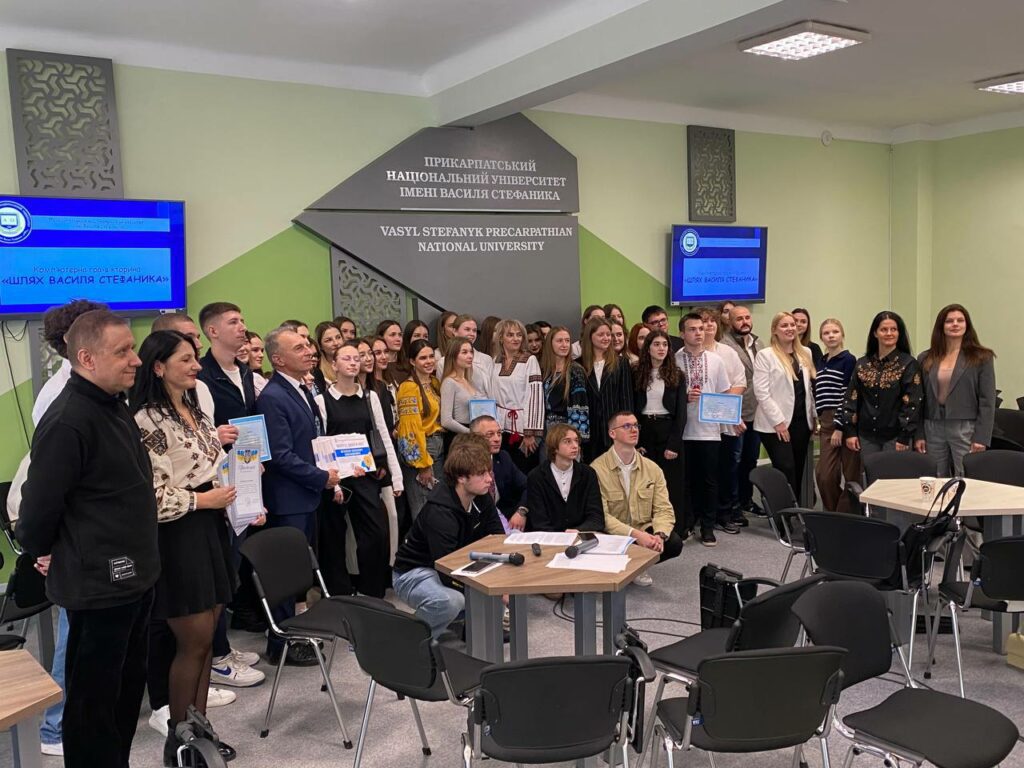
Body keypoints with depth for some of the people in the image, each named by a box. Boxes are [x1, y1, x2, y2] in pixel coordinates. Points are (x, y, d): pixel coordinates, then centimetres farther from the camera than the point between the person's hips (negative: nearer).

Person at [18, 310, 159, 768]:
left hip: (131, 576, 9)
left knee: (127, 689, 22)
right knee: (93, 701, 8)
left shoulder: (114, 406, 8)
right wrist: (42, 553, -3)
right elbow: (39, 502, -20)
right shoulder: (68, 420, -23)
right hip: (98, 584, -9)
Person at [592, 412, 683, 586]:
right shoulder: (597, 469, -12)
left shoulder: (653, 469, 2)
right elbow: (601, 515, -19)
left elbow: (664, 509, -3)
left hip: (644, 533, 4)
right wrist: (635, 534, -29)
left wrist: (659, 535, -25)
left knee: (674, 543, -22)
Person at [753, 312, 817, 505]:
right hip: (776, 424, -5)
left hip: (801, 422, 5)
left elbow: (810, 388, 15)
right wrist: (778, 421, -13)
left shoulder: (806, 354, 12)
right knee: (786, 473, -8)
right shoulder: (766, 356, -4)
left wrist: (813, 417, 8)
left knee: (798, 472, 9)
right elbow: (761, 392, -10)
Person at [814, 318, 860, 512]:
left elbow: (847, 395, -11)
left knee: (850, 474, 1)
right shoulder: (821, 361, 14)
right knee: (823, 474, 1)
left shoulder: (848, 360, -6)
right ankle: (833, 513, 18)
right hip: (827, 424, 6)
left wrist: (840, 427, -14)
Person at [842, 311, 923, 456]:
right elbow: (851, 398, 7)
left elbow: (912, 403, -9)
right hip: (867, 437, 3)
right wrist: (850, 431, 0)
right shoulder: (862, 364, 7)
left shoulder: (909, 364, -4)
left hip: (895, 437, -3)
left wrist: (904, 438, -14)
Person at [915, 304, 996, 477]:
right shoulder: (926, 359, 8)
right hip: (933, 429, 3)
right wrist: (919, 434, 4)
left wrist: (981, 437, -10)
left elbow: (987, 401, -4)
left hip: (966, 430, -3)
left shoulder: (982, 358, 0)